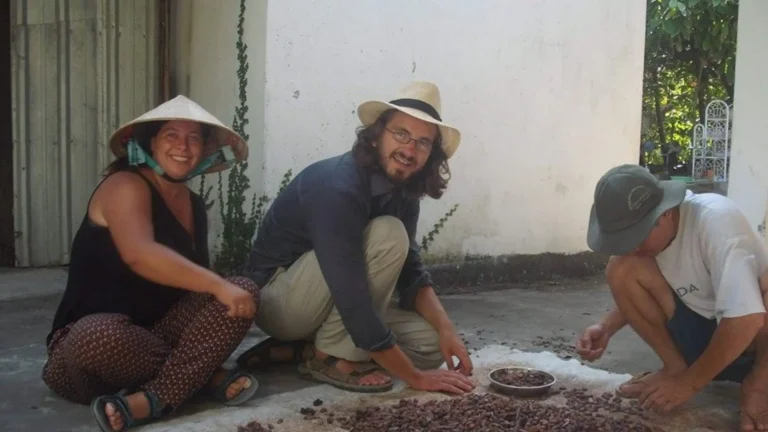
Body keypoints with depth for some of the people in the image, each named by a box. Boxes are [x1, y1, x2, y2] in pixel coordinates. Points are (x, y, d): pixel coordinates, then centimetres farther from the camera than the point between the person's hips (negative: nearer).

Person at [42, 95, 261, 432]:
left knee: (243, 290, -16)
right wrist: (218, 286, -36)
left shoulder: (194, 204, 12)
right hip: (94, 332, -6)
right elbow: (139, 254, -32)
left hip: (162, 330, 7)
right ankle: (203, 375, -20)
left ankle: (150, 401, -28)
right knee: (102, 338, -42)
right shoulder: (125, 186, -12)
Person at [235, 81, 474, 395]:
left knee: (429, 343, -3)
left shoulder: (402, 191, -3)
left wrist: (446, 329, -15)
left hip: (327, 309, 8)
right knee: (388, 235, -26)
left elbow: (411, 272, 3)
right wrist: (414, 376, -29)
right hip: (278, 298, -8)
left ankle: (296, 349, 2)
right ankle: (330, 357, -14)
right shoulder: (337, 187, -30)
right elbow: (353, 302, -34)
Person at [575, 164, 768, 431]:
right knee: (621, 270, -17)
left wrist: (690, 383, -25)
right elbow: (634, 291, 7)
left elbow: (746, 318, -33)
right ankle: (674, 367, -2)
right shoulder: (643, 231, -10)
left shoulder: (714, 219, -29)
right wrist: (607, 327, -14)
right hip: (701, 332, 5)